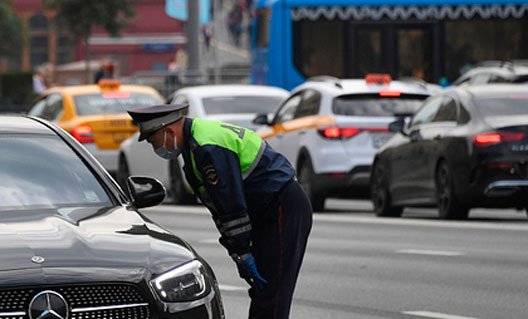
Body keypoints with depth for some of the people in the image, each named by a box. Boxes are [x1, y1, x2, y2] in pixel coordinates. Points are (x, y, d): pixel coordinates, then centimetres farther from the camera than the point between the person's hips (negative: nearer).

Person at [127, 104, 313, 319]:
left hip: (285, 211, -11)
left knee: (270, 298, -14)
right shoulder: (194, 143, 14)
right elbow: (221, 208, 16)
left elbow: (233, 206, -22)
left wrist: (242, 255, -16)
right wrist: (239, 255, 13)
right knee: (261, 295, 12)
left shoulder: (208, 148, -21)